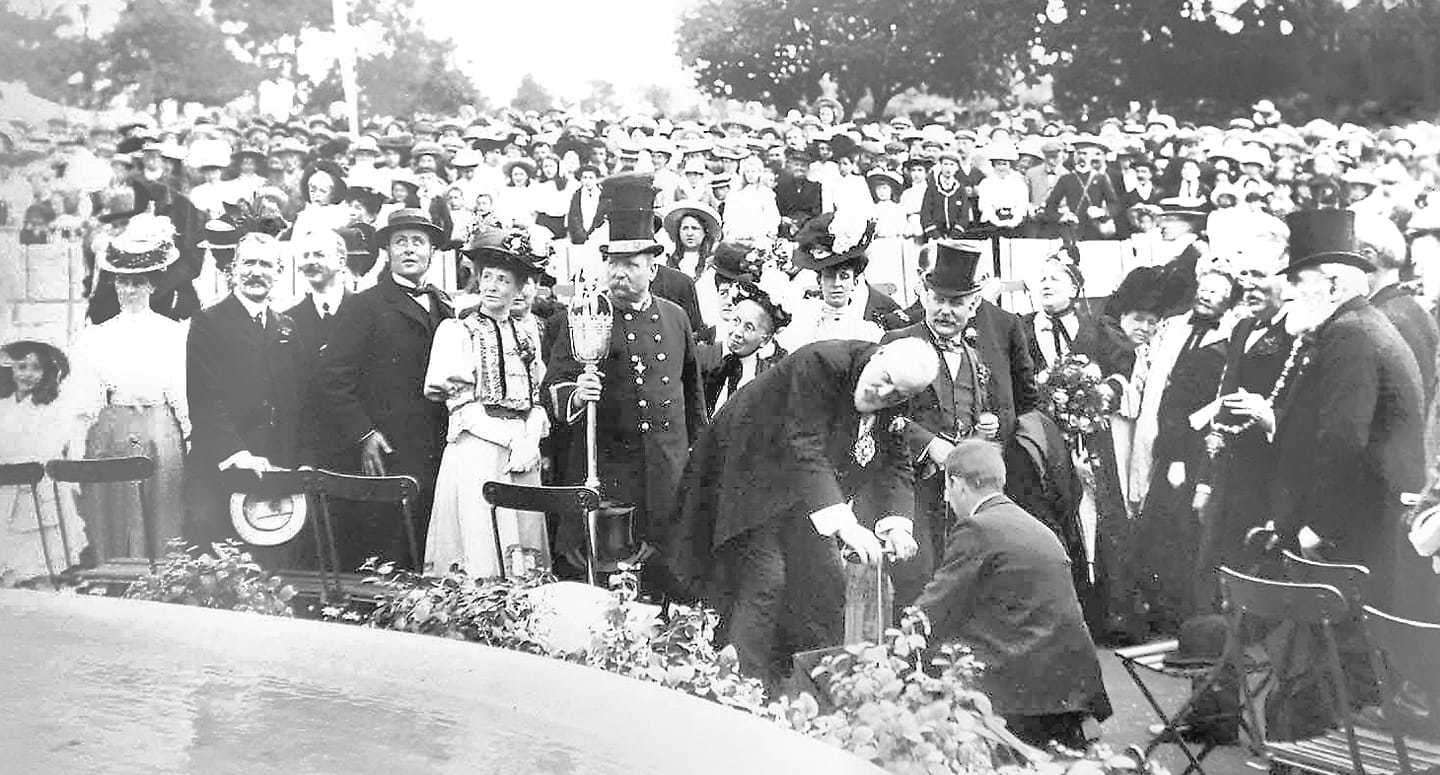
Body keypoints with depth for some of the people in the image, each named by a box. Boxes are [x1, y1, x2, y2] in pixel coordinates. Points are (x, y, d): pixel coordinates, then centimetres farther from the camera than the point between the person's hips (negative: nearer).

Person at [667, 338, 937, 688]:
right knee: (765, 579, -16)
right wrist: (844, 524, -44)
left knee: (826, 580, 4)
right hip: (753, 476, -7)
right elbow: (804, 450, -37)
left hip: (807, 492, 7)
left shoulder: (895, 405, -7)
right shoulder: (820, 363, -30)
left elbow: (895, 464, -3)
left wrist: (897, 523, -22)